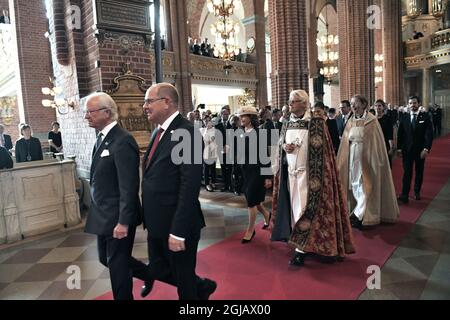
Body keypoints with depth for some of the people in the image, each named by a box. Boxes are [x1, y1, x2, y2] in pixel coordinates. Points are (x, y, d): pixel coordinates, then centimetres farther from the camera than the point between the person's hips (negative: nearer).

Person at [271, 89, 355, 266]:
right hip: (290, 171, 6)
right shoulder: (287, 124, 10)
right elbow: (280, 144, 16)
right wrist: (284, 146, -7)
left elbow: (320, 149, -8)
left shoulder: (316, 123, -7)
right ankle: (306, 243, 24)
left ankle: (301, 249, 1)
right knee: (295, 206, 9)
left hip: (308, 172, -6)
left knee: (305, 207, -5)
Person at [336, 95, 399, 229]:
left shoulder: (371, 121, -6)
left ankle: (360, 216, 3)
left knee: (365, 186, -2)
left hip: (366, 158, -5)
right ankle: (363, 215, 20)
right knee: (355, 186, 8)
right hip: (353, 158, 5)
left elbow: (376, 142, -6)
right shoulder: (351, 121, 8)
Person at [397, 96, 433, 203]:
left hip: (420, 150, 0)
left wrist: (426, 149, -14)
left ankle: (417, 192, 29)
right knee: (407, 172, -5)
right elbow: (400, 134, 5)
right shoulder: (404, 118, 3)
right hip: (407, 150, 0)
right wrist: (399, 148, -1)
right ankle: (405, 195, -7)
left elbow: (429, 134, -6)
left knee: (419, 172, 12)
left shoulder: (425, 117, -2)